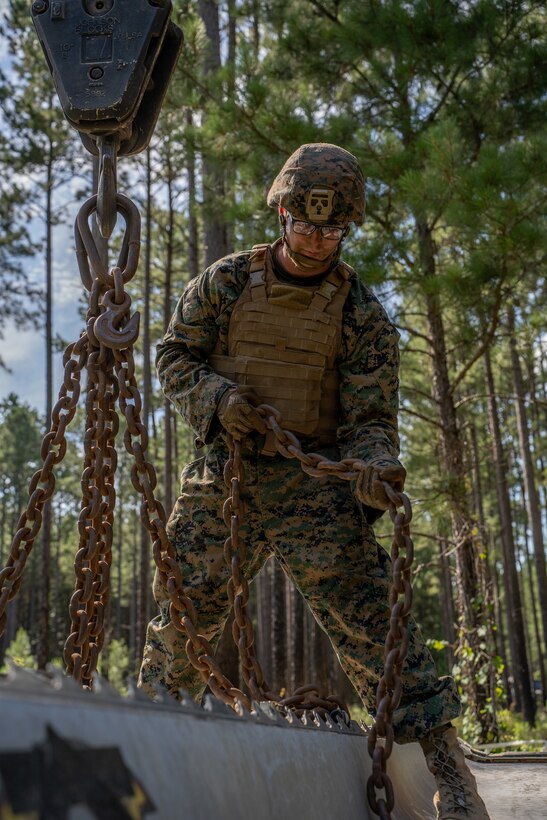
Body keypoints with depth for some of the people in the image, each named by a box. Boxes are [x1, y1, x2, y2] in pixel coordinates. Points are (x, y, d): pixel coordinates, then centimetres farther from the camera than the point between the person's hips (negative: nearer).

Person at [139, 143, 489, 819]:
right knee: (182, 608, 9)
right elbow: (174, 356, 8)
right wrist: (216, 398, -12)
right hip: (224, 471, 2)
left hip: (314, 482, -2)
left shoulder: (361, 313, -2)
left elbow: (370, 415, -3)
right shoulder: (227, 282, 2)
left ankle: (444, 763, -6)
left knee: (368, 615, -12)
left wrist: (376, 465, -25)